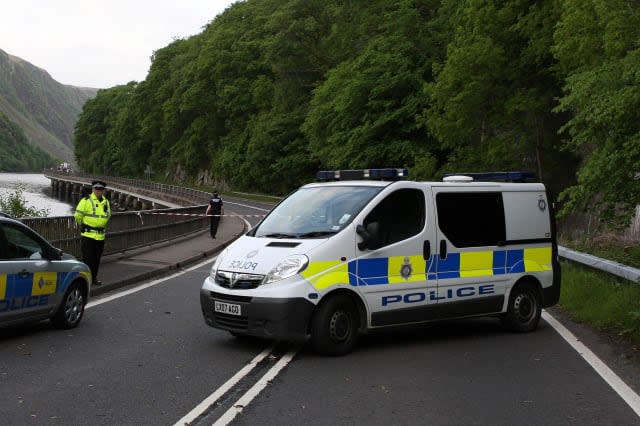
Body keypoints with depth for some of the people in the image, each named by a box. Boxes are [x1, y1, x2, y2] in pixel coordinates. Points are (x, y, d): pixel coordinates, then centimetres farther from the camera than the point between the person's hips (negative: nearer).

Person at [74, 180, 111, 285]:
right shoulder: (86, 201, -9)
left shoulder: (106, 202, 11)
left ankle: (94, 277, 20)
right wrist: (84, 226, 8)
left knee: (97, 258, 11)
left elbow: (108, 216, 26)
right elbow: (78, 215, -4)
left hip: (100, 235, 6)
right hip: (88, 234, -6)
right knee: (88, 257, -5)